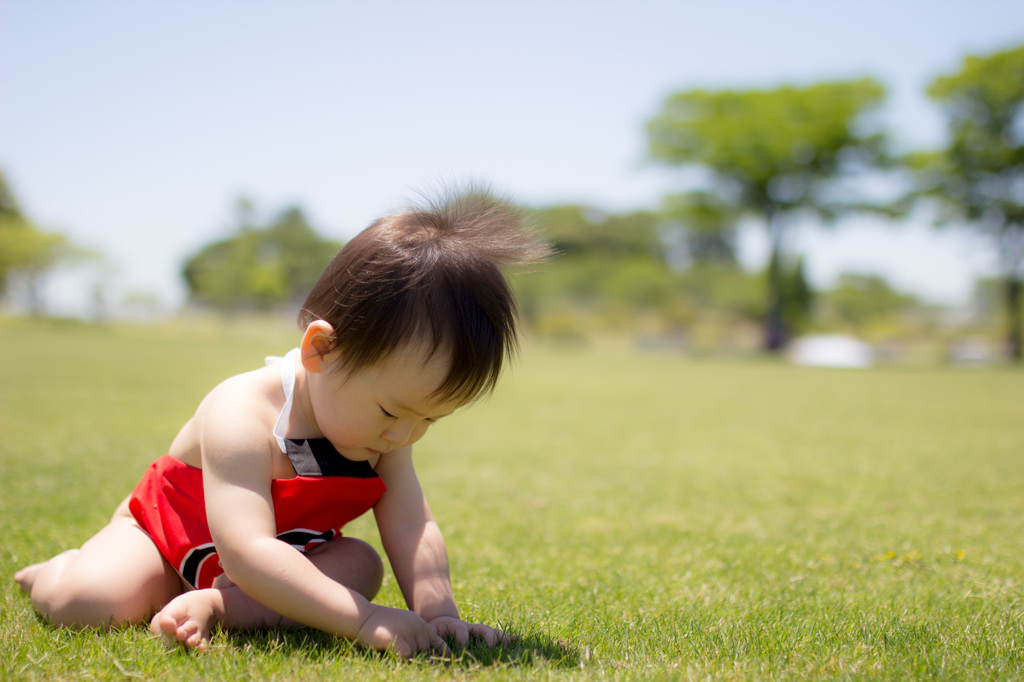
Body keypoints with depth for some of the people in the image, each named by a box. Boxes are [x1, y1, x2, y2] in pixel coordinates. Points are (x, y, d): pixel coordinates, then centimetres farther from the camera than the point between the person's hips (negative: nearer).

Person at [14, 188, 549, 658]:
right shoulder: (242, 416, -40)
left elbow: (413, 528, -18)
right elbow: (247, 553, -48)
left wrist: (437, 612, -36)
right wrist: (364, 620, -54)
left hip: (290, 552, 5)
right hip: (172, 528, -4)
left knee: (360, 564, -23)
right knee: (81, 599, -26)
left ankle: (214, 605, -29)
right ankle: (68, 565, 8)